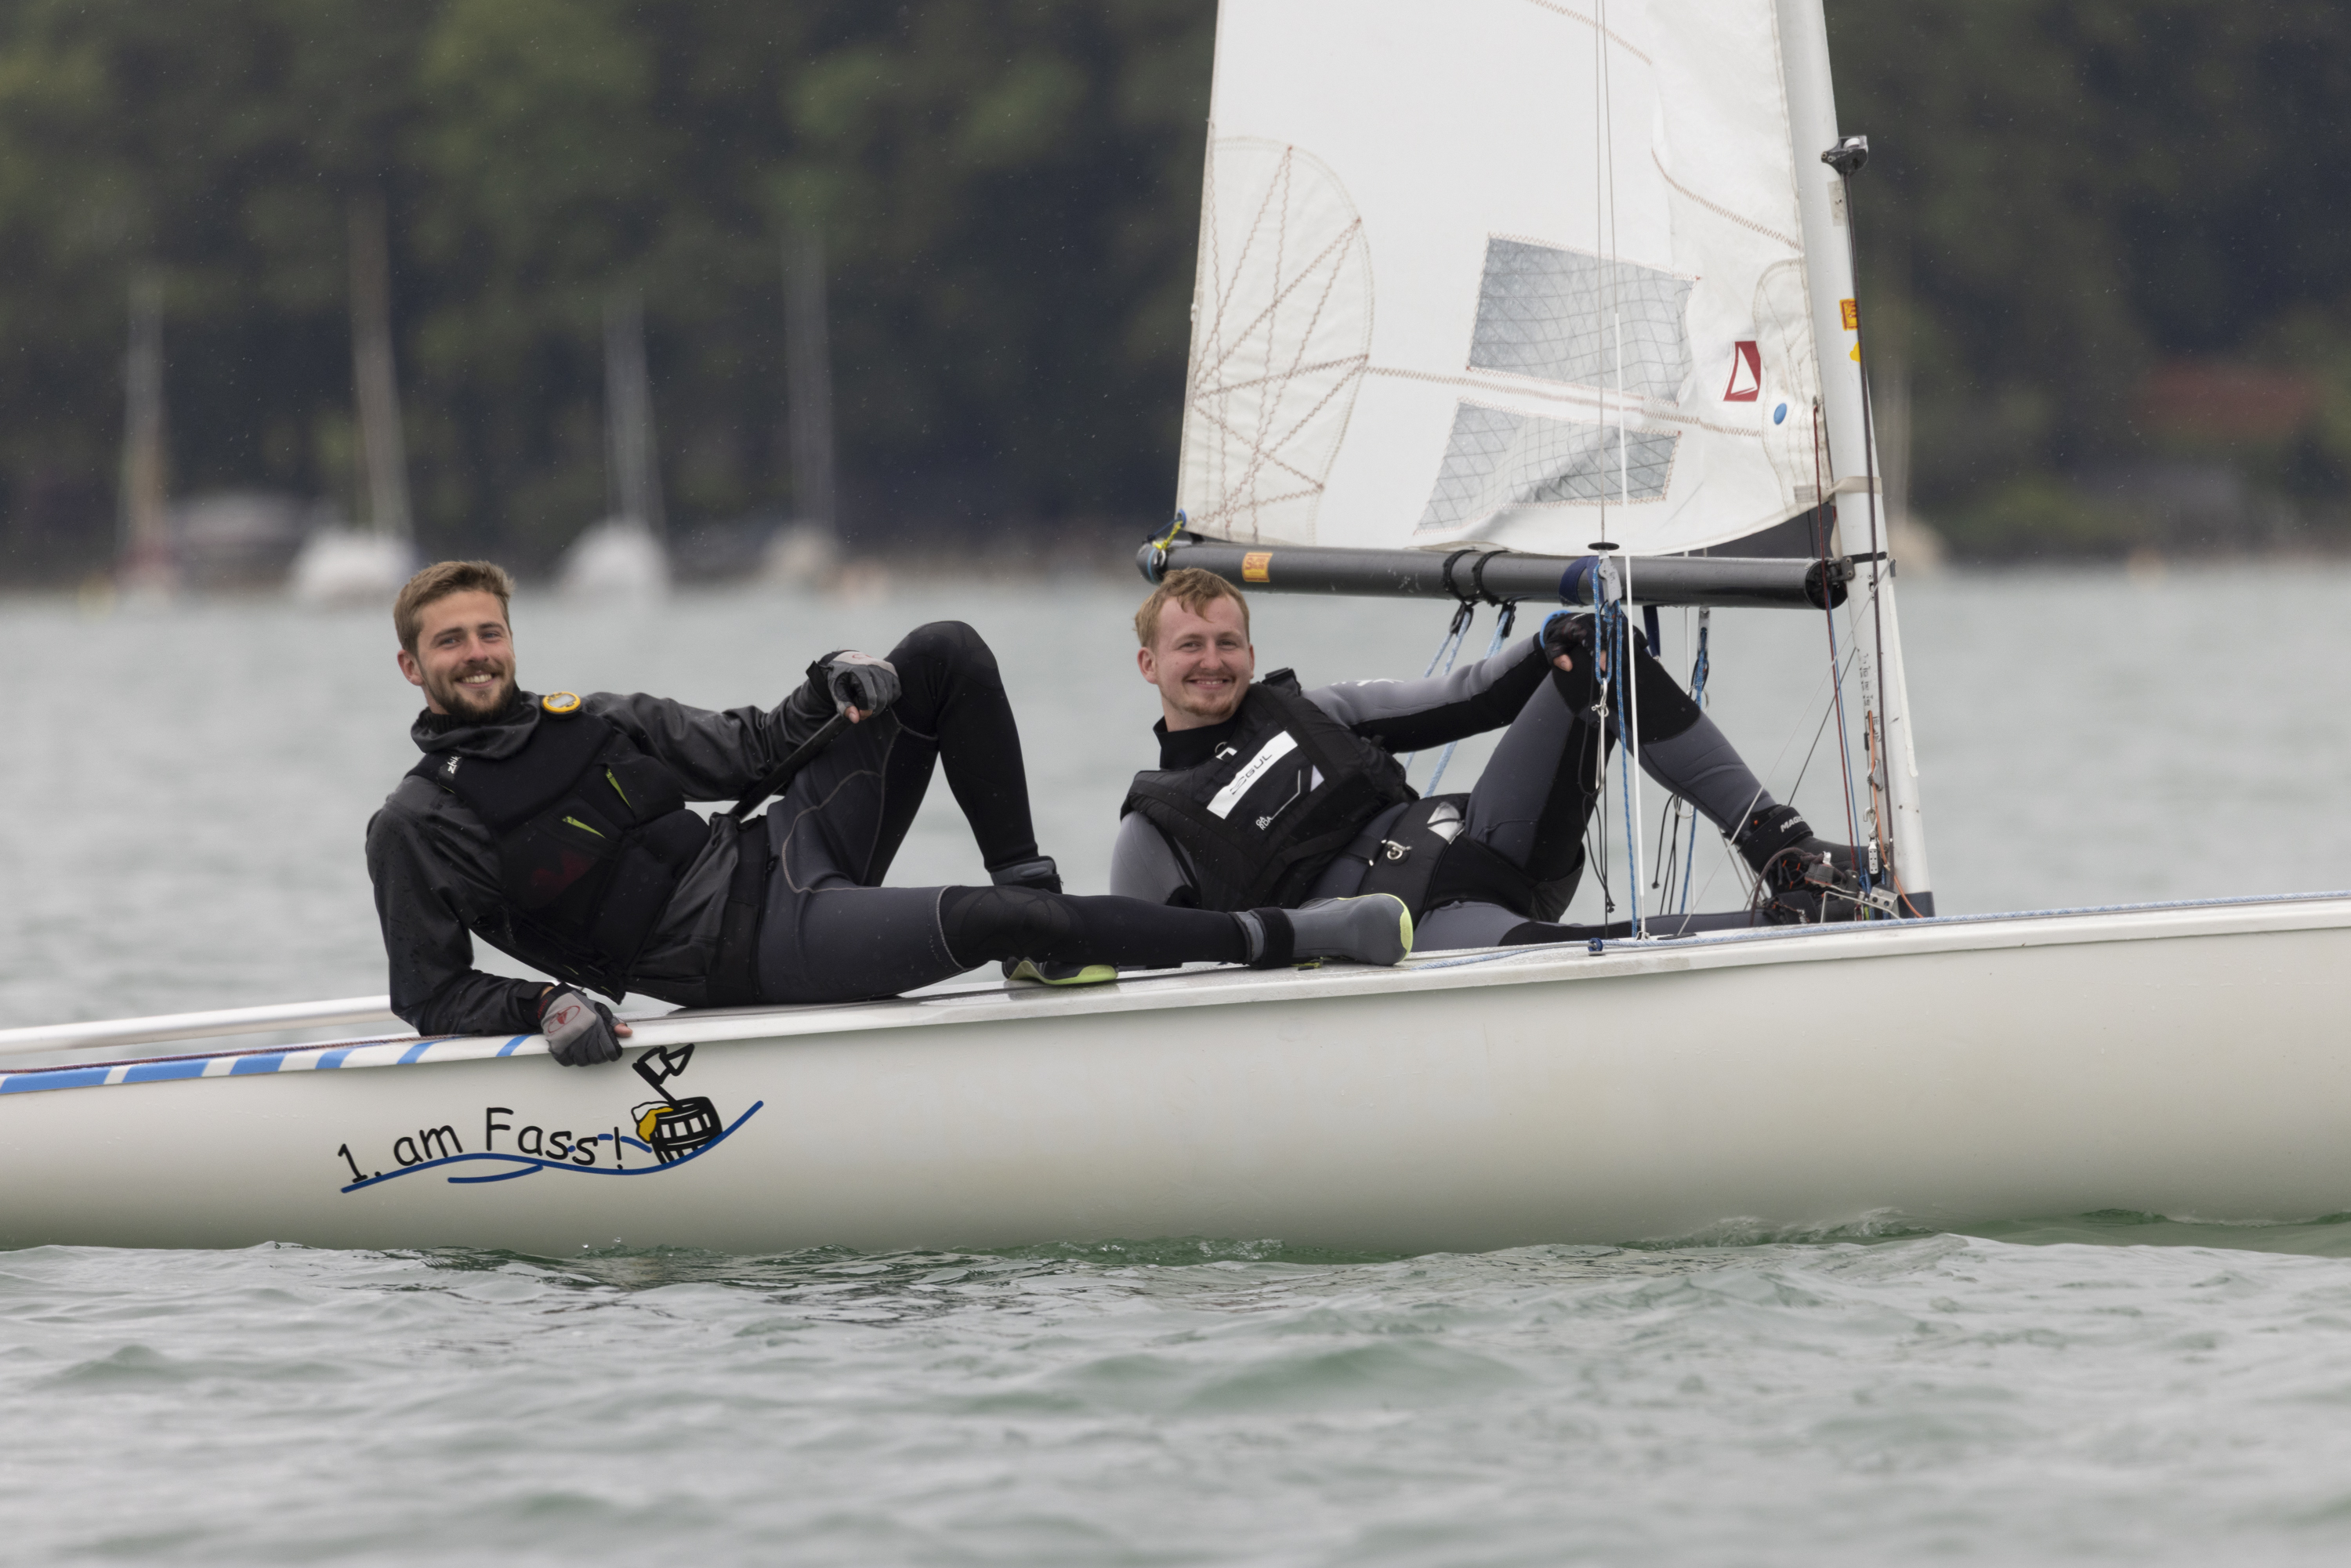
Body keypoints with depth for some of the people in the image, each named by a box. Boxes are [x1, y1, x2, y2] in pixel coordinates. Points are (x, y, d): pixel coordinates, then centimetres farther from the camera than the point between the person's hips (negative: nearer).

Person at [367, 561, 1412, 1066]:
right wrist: (544, 1007, -22)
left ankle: (1038, 907, -4)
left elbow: (745, 752, 20)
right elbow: (431, 993, -4)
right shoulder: (418, 827, -2)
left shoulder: (594, 724, 16)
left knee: (947, 655, -2)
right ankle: (1275, 939, -22)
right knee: (989, 922, -30)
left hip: (777, 851, 8)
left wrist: (831, 690, 0)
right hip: (751, 948, -8)